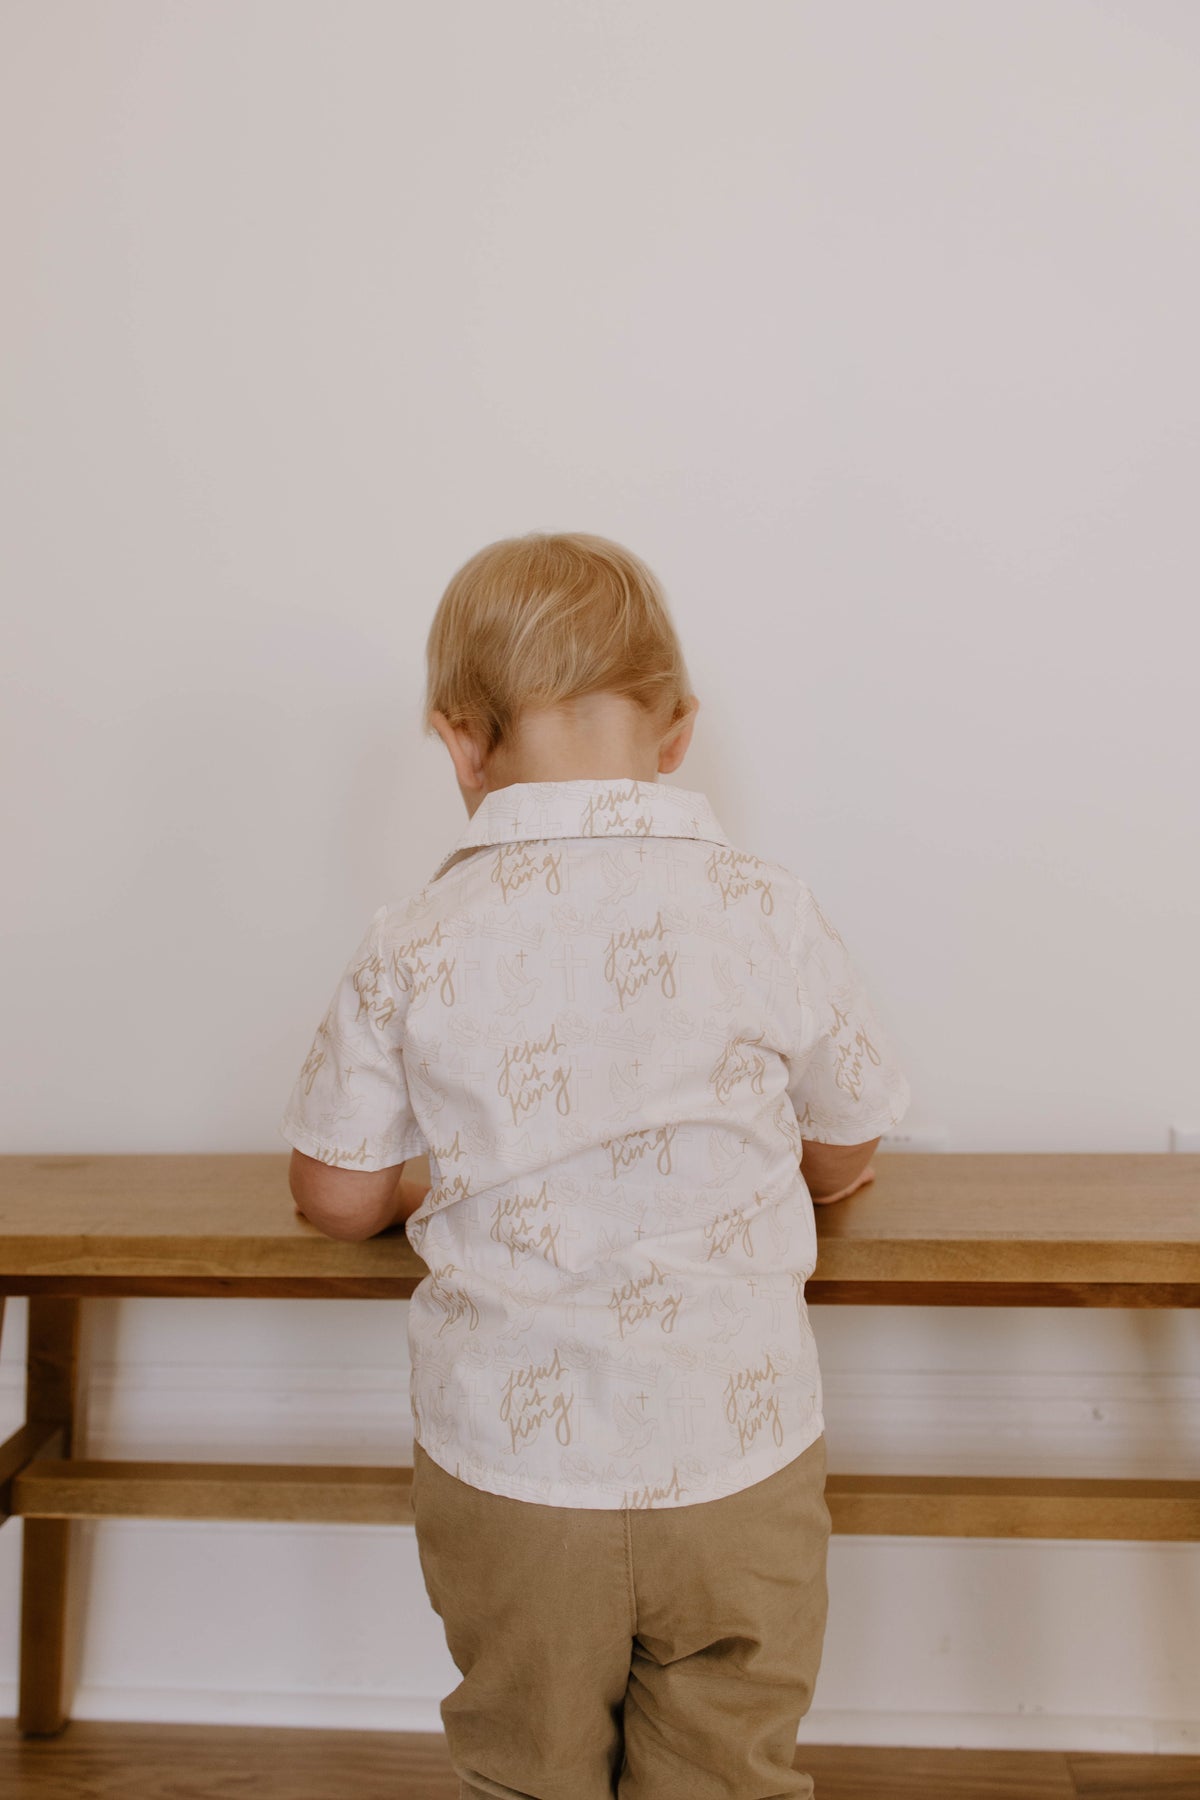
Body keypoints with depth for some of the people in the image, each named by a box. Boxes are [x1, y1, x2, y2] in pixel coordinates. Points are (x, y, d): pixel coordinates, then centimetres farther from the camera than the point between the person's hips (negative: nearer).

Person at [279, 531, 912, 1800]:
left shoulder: (410, 949, -12)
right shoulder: (770, 913, -12)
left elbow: (335, 1195, -2)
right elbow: (846, 1152, 3)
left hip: (505, 1466, 0)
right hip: (735, 1460, 0)